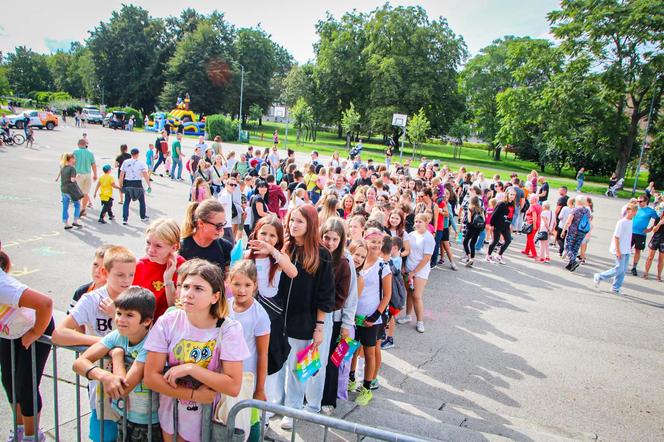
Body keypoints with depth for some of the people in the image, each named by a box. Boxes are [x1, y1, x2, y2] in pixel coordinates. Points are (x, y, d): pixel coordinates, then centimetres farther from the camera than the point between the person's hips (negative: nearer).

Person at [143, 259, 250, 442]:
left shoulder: (229, 329, -21)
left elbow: (233, 387, -24)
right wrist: (195, 395, -20)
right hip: (170, 408, 2)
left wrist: (190, 368, -27)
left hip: (208, 413, -2)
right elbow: (150, 377, -13)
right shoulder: (167, 322, -16)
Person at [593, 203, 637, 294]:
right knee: (619, 269, -9)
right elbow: (616, 237, -16)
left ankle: (615, 288, 16)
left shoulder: (630, 222, 9)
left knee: (623, 270, 7)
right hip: (620, 250, -8)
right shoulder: (621, 222, -15)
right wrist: (618, 250, -18)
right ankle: (599, 277, 6)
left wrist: (629, 247, 17)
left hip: (627, 251, 8)